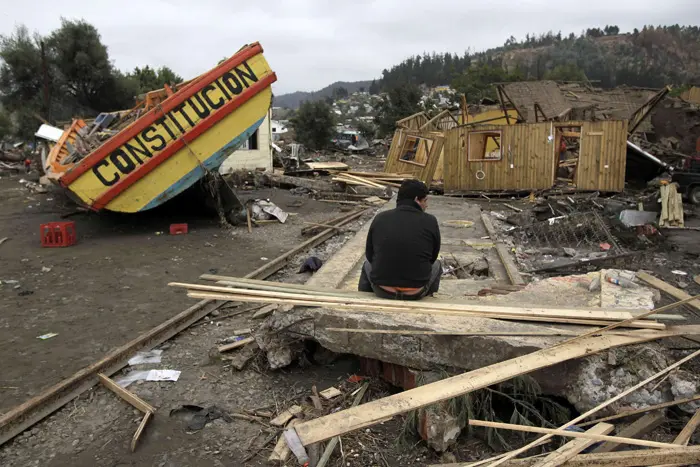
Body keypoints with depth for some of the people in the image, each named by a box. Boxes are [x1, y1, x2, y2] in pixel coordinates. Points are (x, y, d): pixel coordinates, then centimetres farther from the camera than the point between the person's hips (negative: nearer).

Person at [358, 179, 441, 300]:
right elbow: (432, 258, 7)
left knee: (368, 265, 33)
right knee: (436, 265, 30)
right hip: (416, 293, -1)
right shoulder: (430, 221, -6)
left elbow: (369, 255, 7)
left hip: (382, 291, 1)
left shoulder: (380, 218, -3)